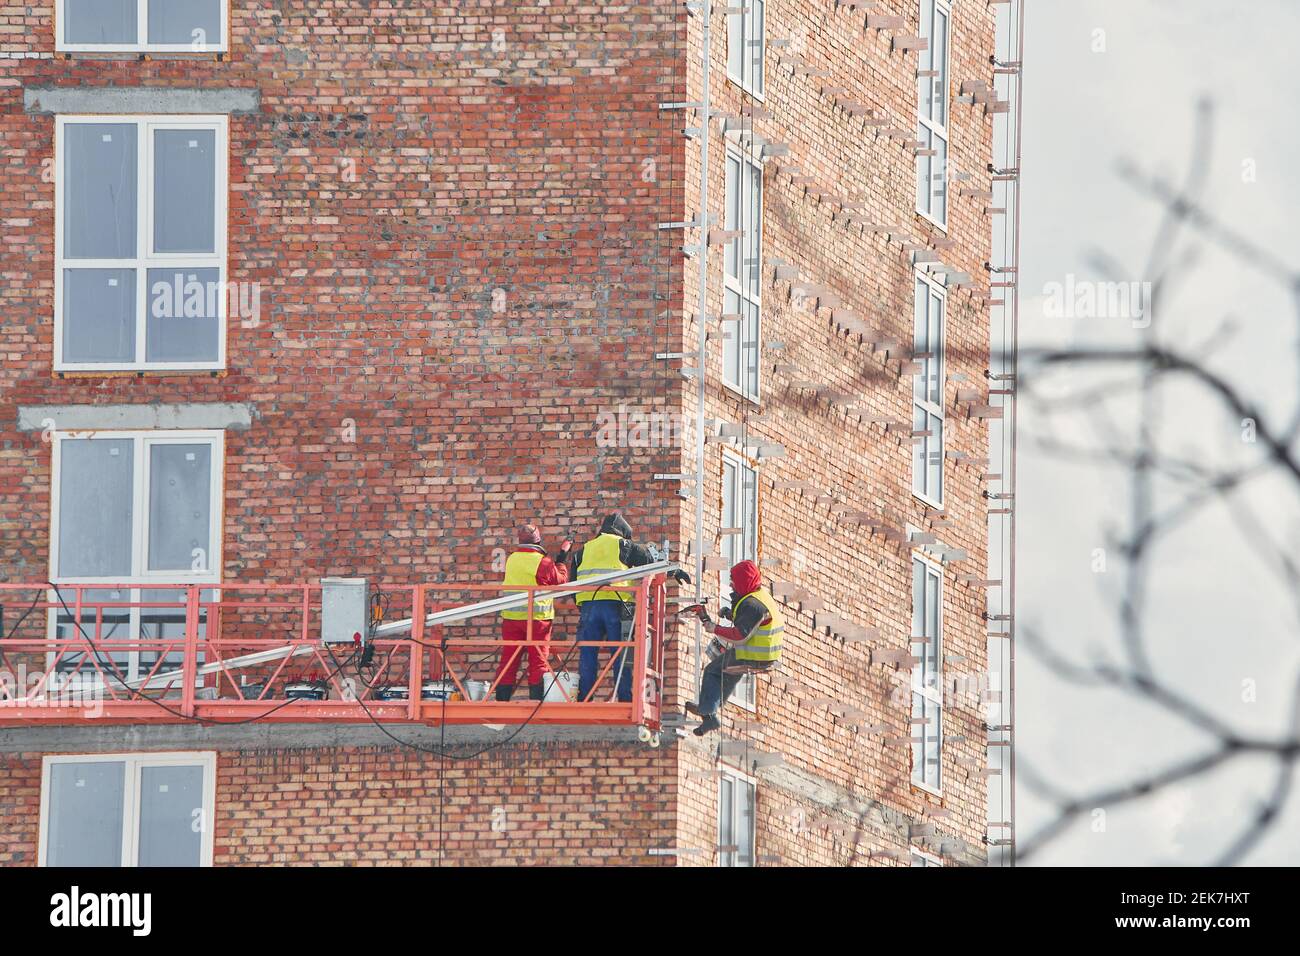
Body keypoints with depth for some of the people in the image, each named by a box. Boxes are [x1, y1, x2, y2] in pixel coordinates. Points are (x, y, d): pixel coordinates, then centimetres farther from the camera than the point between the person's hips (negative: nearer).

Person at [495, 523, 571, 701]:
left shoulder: (512, 559, 4)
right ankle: (537, 699, -2)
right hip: (537, 618, -4)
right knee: (538, 662, 2)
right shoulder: (544, 562, -10)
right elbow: (560, 580, 1)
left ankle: (501, 699, 5)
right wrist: (562, 559, 15)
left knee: (508, 660, 7)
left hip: (511, 616, 4)